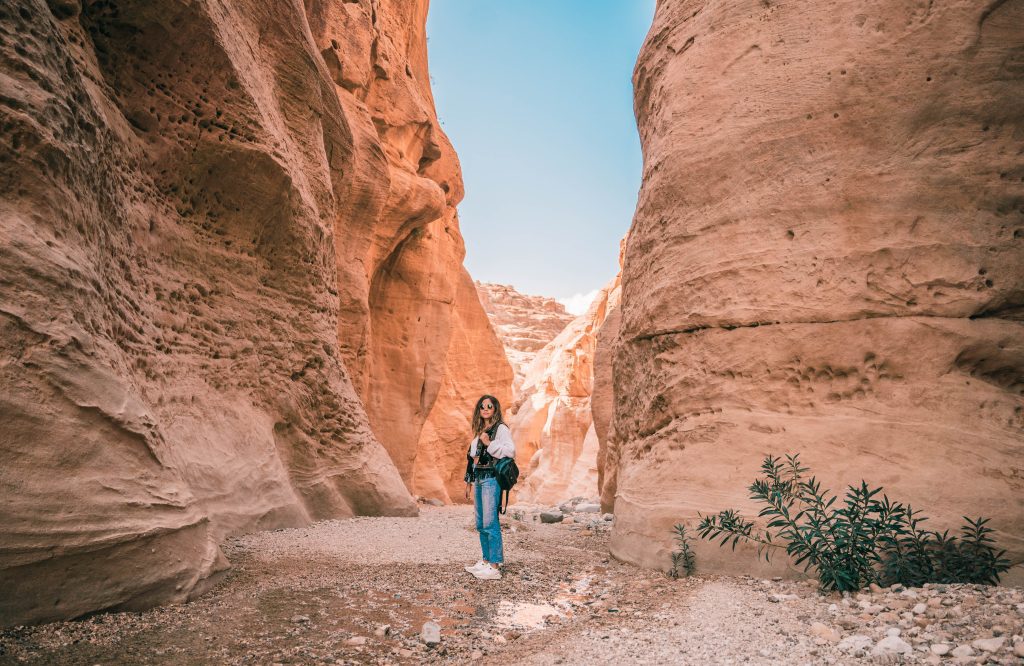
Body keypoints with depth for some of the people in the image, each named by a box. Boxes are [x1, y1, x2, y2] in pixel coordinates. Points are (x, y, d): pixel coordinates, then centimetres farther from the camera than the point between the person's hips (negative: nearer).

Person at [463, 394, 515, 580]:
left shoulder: (501, 428, -5)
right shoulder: (479, 431, 19)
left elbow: (511, 450, -18)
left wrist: (490, 443, -19)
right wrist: (469, 482, 20)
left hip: (491, 479, -8)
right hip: (478, 479, 8)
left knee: (490, 523, -10)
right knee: (481, 524, 13)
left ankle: (494, 566, -6)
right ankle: (485, 560, 23)